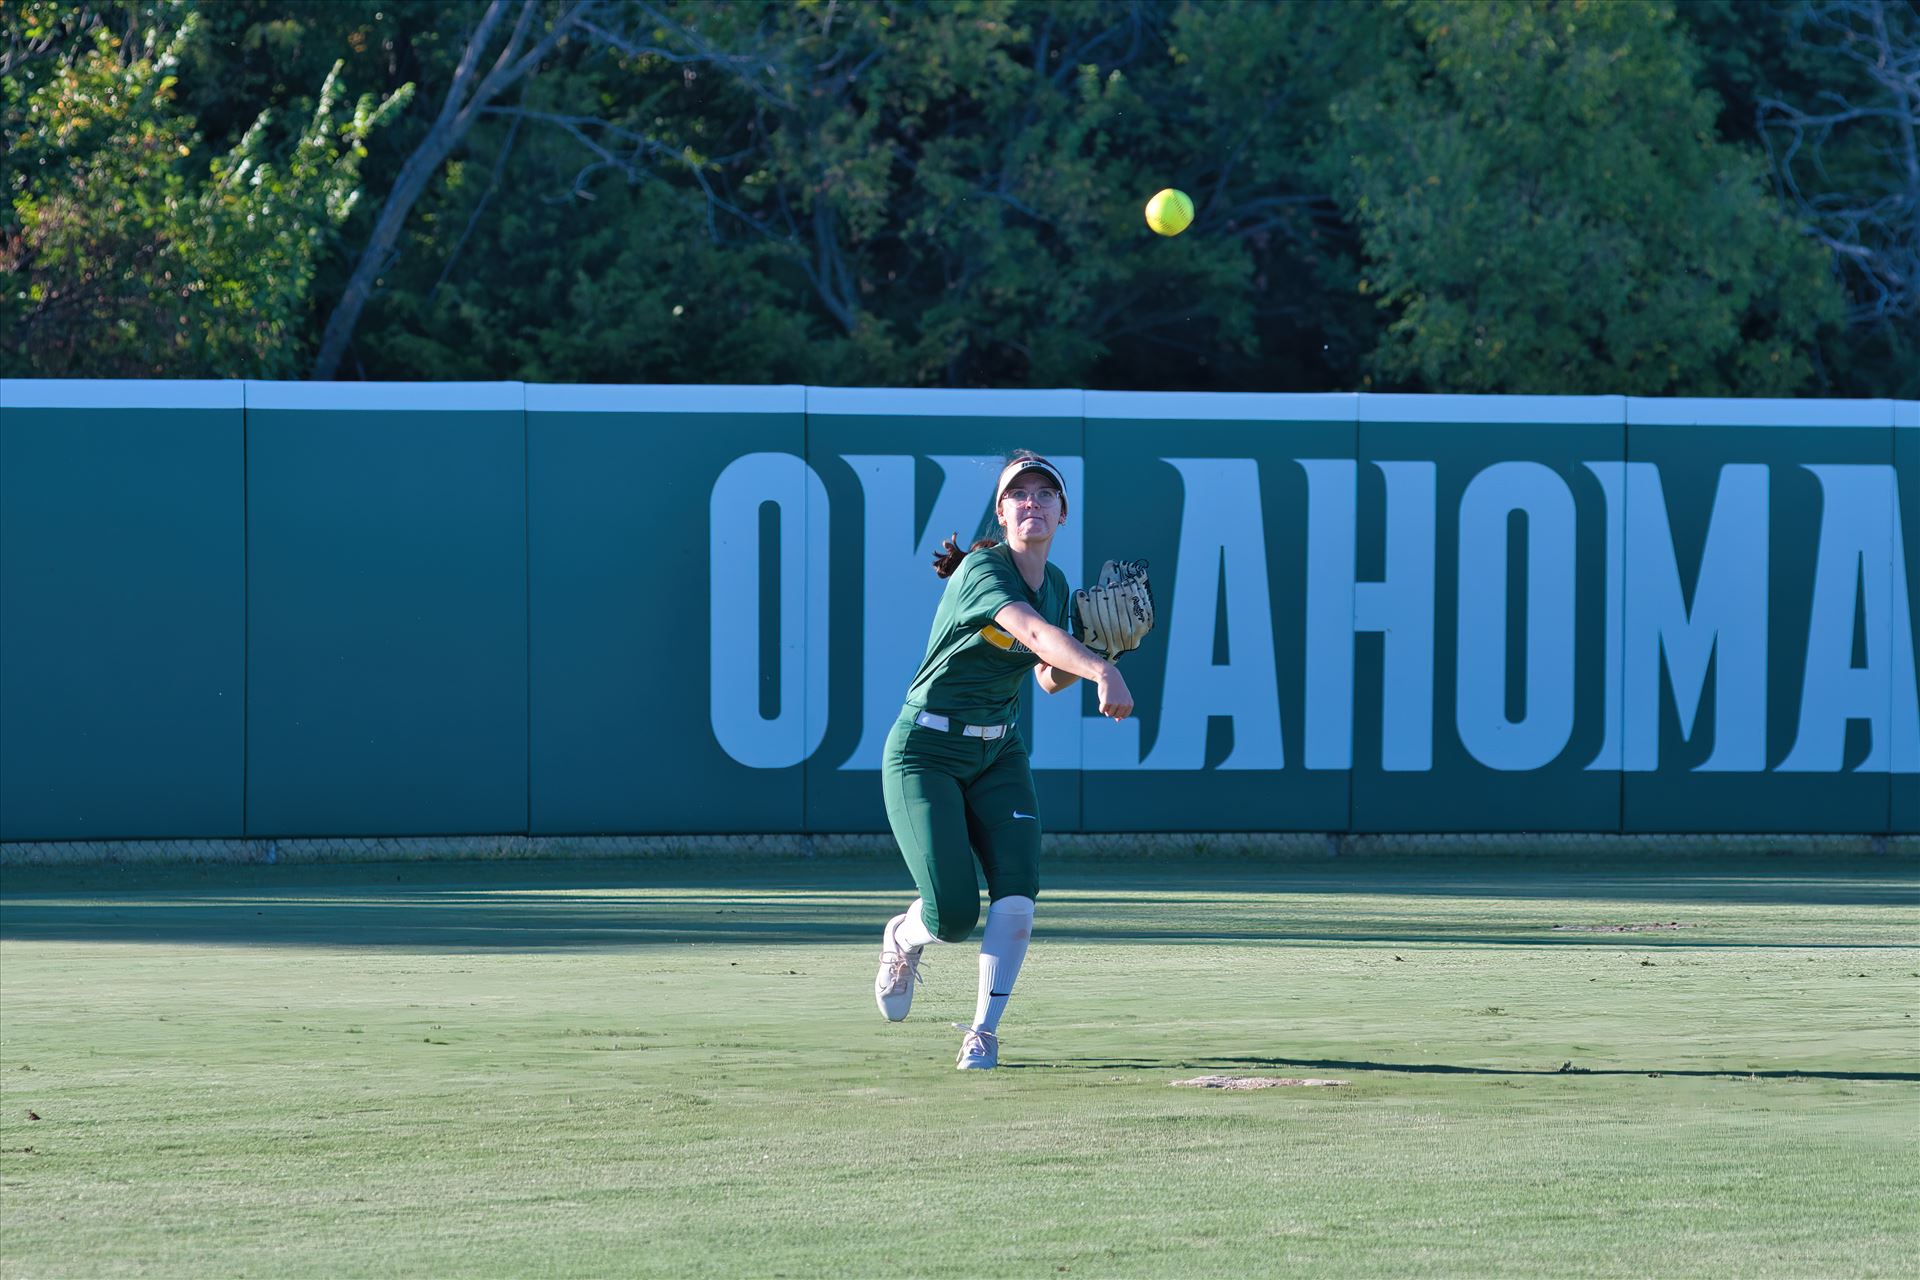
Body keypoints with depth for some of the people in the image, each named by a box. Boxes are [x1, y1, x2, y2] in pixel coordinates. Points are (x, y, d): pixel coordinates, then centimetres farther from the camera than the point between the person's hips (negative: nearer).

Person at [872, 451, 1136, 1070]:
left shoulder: (1054, 584, 5)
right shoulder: (983, 571, -21)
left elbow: (1049, 676, 16)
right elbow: (1035, 632, -40)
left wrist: (1091, 658, -6)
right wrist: (1101, 671, -58)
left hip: (999, 753, 6)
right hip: (926, 755, -6)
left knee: (1017, 890, -15)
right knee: (954, 914, -13)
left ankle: (984, 1030, -1)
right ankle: (904, 938, 25)